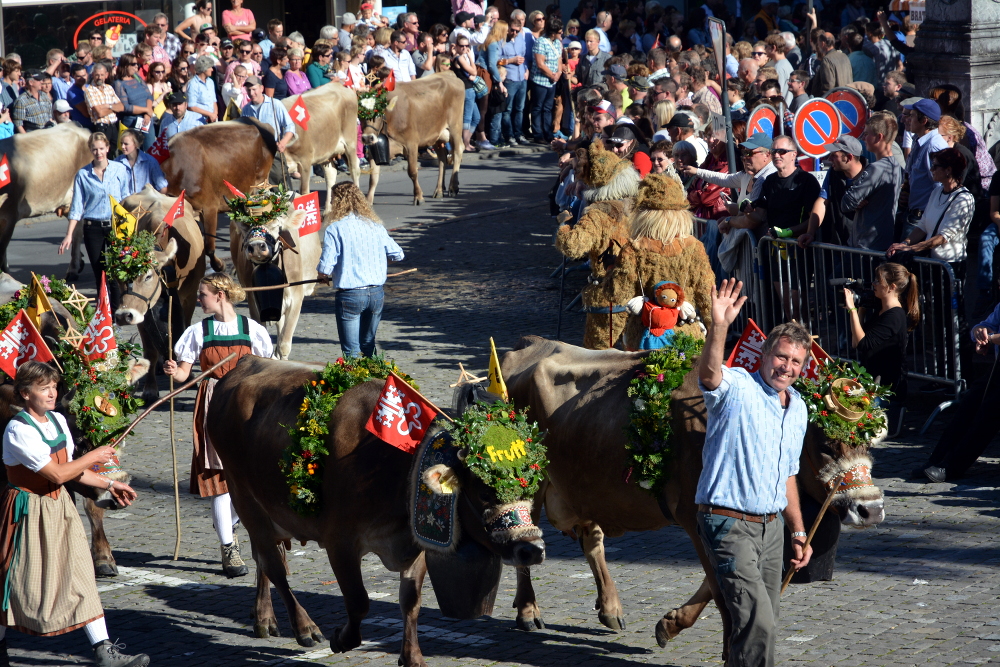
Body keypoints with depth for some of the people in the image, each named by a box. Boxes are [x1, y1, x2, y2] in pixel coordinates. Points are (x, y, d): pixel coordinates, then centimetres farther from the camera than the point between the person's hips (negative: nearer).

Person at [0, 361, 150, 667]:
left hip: (59, 506, 7)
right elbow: (57, 474, -21)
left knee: (80, 576, 2)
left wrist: (109, 485, 9)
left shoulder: (58, 420, 6)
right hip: (28, 511, -7)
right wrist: (94, 457, -10)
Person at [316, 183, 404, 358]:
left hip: (350, 295, -5)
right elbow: (398, 255, 11)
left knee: (351, 352, 3)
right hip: (376, 293, 5)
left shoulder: (335, 229, -11)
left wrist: (324, 277, 9)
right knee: (368, 346, 19)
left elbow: (325, 269, -15)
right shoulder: (375, 226, 3)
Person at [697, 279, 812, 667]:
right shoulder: (736, 388, -9)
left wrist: (798, 533, 22)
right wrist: (720, 326, -51)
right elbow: (708, 373, -35)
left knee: (762, 623, 12)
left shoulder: (798, 408, 13)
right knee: (758, 624, -17)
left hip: (771, 527, 8)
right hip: (729, 524, -8)